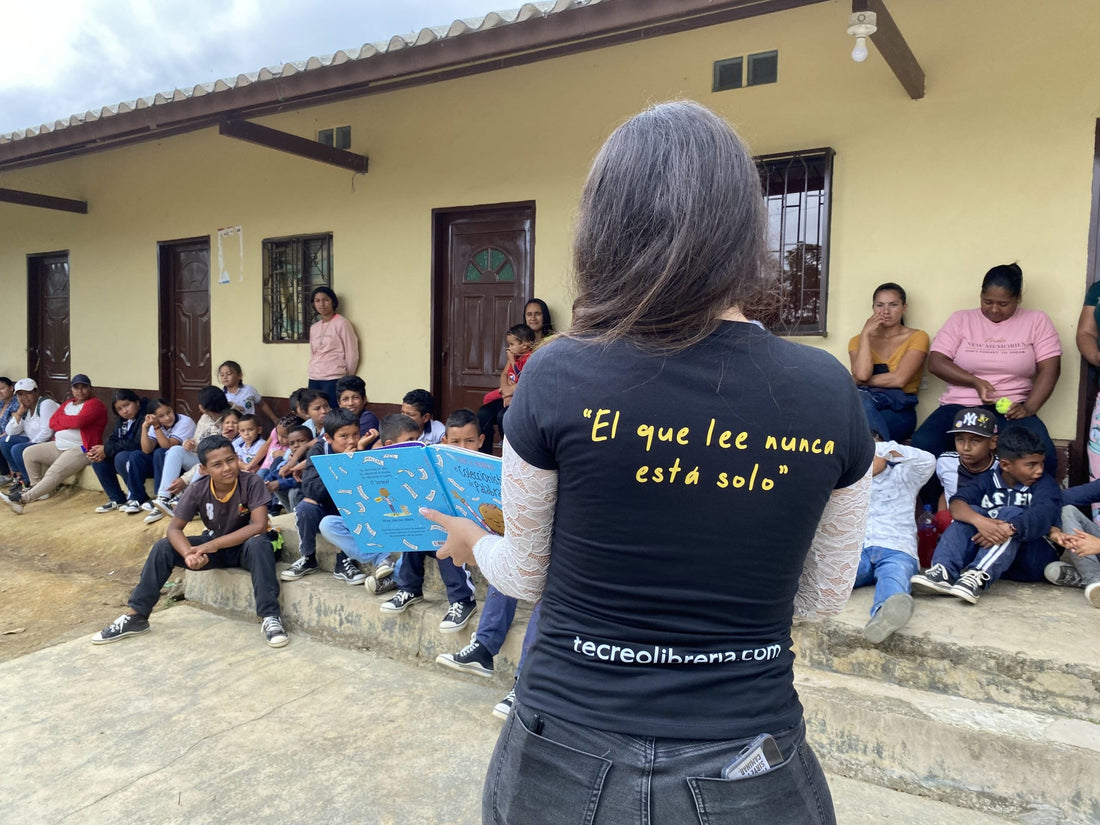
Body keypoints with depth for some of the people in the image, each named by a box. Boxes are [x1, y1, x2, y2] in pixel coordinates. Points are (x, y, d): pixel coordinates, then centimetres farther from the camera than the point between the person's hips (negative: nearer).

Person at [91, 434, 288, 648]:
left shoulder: (251, 483, -23)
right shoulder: (197, 491, -14)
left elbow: (259, 526, -30)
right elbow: (174, 529, -13)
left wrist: (213, 545, -35)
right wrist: (189, 553, -35)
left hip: (245, 546, -4)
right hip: (213, 546, 4)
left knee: (259, 543, -38)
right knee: (162, 548, -13)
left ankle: (269, 617, -36)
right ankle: (136, 616, 0)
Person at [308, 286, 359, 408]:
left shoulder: (342, 323, -3)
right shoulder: (314, 328, 17)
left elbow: (352, 354, -3)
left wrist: (346, 380, 3)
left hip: (333, 380, -6)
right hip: (314, 380, 6)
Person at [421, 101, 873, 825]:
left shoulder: (558, 376, -17)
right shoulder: (830, 392, -12)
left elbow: (528, 577, -3)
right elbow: (823, 596, 1)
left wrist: (473, 542, 18)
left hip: (568, 765, 0)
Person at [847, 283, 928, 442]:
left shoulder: (917, 337, 9)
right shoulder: (858, 340, 17)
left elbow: (899, 379, -7)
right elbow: (861, 374, -6)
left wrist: (859, 382, -1)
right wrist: (865, 334, -1)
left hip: (898, 410, -2)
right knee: (860, 398, -36)